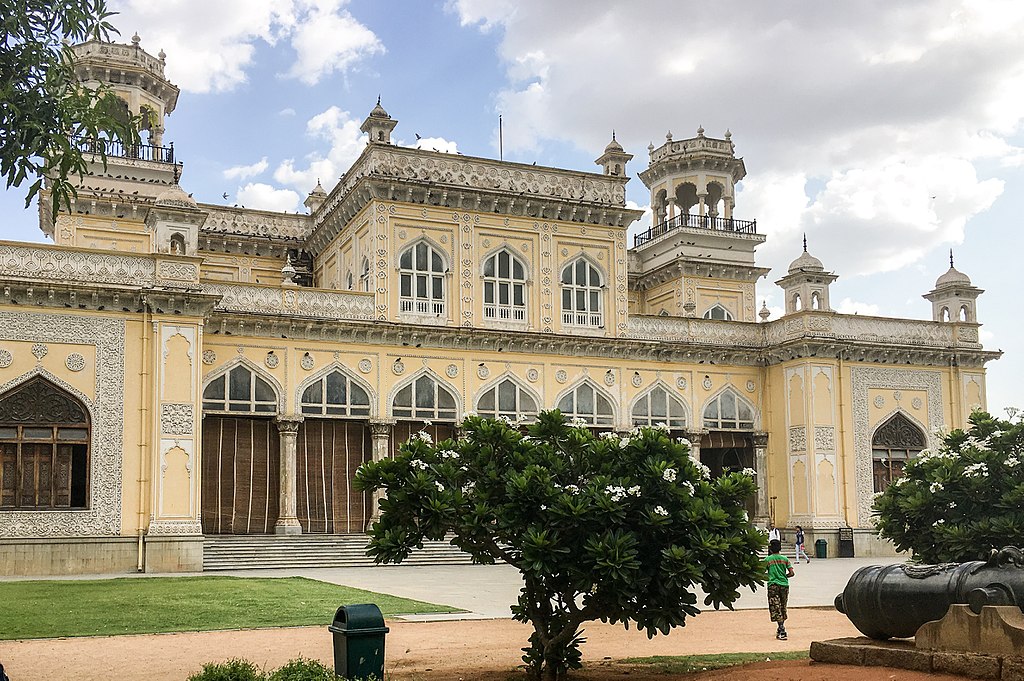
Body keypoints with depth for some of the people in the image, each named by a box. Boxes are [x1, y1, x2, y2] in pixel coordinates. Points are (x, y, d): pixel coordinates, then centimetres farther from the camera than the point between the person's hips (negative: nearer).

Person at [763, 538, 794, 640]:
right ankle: (780, 629, 30)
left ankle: (782, 632, -18)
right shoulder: (785, 559, 5)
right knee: (782, 608, 18)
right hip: (784, 585, 4)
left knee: (776, 609, -6)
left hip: (773, 585, -4)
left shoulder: (768, 559, -2)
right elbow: (791, 573, 0)